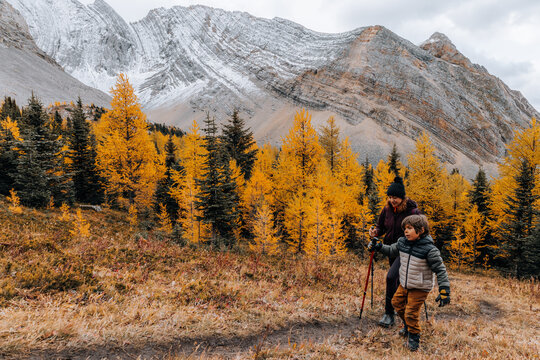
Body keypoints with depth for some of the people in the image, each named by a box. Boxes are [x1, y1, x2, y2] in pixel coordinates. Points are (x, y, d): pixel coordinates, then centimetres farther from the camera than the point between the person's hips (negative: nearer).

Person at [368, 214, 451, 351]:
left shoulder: (429, 249, -25)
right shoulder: (402, 242, -7)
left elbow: (440, 270, -21)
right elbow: (392, 250, 16)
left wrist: (444, 291, -23)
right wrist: (378, 246, 6)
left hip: (419, 288, -7)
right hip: (404, 284, 7)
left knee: (411, 313, -4)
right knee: (397, 302, 23)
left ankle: (414, 337, 24)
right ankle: (407, 325, 50)